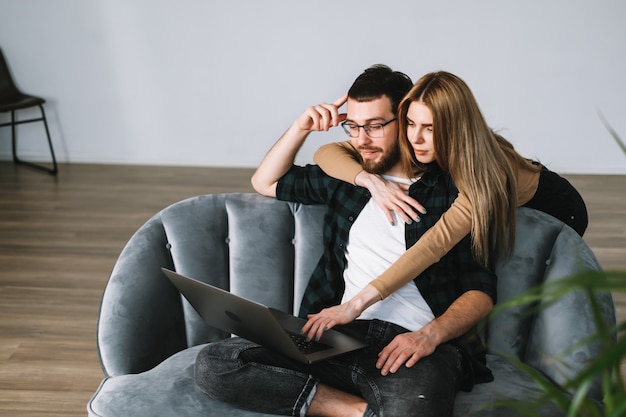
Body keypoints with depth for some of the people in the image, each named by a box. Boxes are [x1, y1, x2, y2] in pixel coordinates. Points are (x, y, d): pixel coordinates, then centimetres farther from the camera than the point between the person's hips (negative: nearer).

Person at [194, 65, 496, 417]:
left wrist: (431, 335, -18)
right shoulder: (345, 177, 21)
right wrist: (302, 127, 16)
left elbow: (482, 291, 1)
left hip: (412, 343, -6)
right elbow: (265, 182, 32)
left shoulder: (450, 191, 6)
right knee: (213, 364, -18)